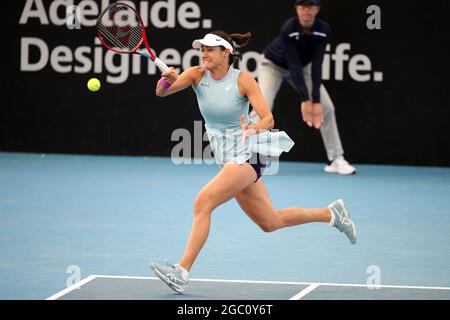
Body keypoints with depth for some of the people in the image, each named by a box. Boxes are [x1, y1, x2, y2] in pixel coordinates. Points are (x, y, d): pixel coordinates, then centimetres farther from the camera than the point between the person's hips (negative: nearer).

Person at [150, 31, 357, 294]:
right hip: (226, 160, 7)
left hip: (246, 155, -7)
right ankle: (331, 214, 35)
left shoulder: (243, 80, -13)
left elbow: (268, 119, -17)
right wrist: (167, 81, -37)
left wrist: (255, 129, -39)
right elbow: (162, 92, -14)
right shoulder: (197, 75, -1)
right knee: (270, 222, 15)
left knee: (203, 203, -23)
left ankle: (182, 272, -22)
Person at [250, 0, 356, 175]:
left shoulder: (323, 30, -24)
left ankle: (335, 159, 6)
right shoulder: (288, 29, -35)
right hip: (273, 65, -4)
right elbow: (294, 65, -35)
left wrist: (316, 101, -32)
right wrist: (305, 100, -38)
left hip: (302, 67, 4)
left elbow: (316, 66, -26)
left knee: (327, 107, -5)